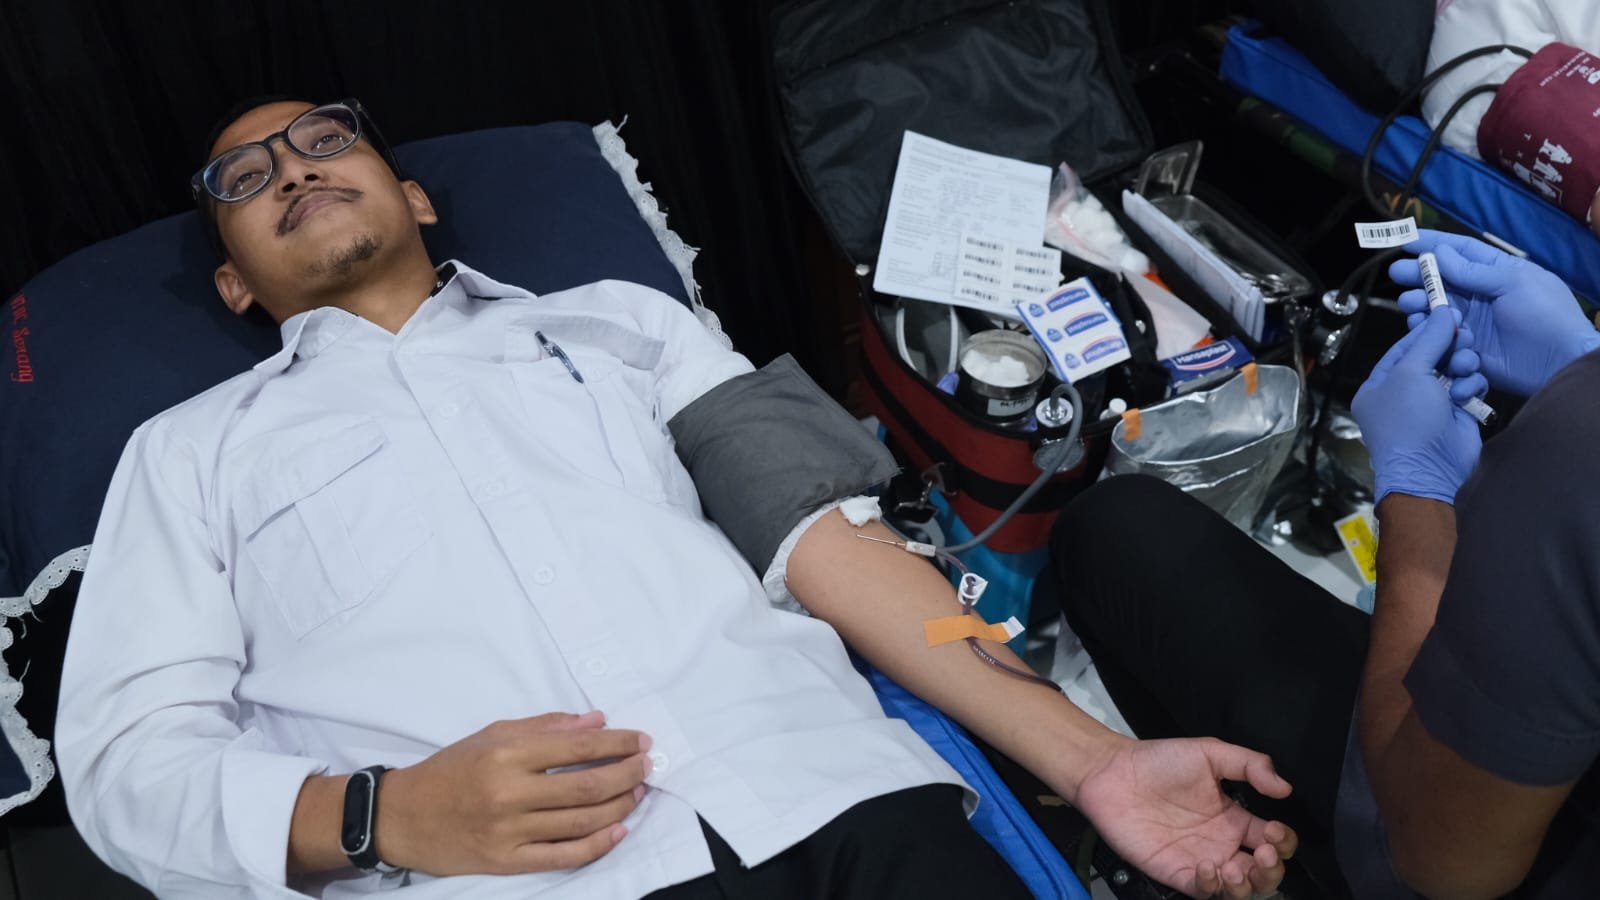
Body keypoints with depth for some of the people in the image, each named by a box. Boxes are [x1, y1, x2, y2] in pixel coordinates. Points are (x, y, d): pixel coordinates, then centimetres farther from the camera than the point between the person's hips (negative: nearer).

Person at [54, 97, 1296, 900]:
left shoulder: (615, 317, 24)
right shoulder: (192, 450, 21)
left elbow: (814, 530, 14)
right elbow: (124, 751, 11)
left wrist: (1091, 759, 4)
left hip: (826, 790, 2)